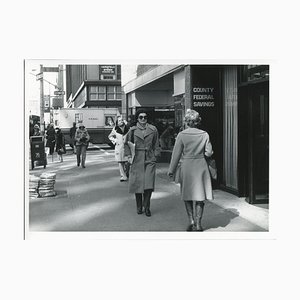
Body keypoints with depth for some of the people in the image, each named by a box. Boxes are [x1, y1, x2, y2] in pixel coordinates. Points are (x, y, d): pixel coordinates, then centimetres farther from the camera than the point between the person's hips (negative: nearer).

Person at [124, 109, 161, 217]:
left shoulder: (153, 129, 4)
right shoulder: (133, 130, 3)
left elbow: (156, 145, 12)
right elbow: (127, 143, 14)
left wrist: (155, 156, 4)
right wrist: (129, 155, 4)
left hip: (150, 159, 0)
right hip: (137, 160, 0)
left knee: (149, 184, -9)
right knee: (137, 184, 3)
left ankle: (146, 207, 7)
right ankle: (139, 207, 20)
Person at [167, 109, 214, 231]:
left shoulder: (182, 135, -8)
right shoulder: (204, 135, -2)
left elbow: (176, 154, -5)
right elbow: (209, 153, 0)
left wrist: (171, 170, 4)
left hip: (187, 167, -2)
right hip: (201, 166, 2)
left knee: (188, 196, 12)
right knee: (199, 196, 9)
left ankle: (192, 221, 7)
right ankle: (198, 224, 9)